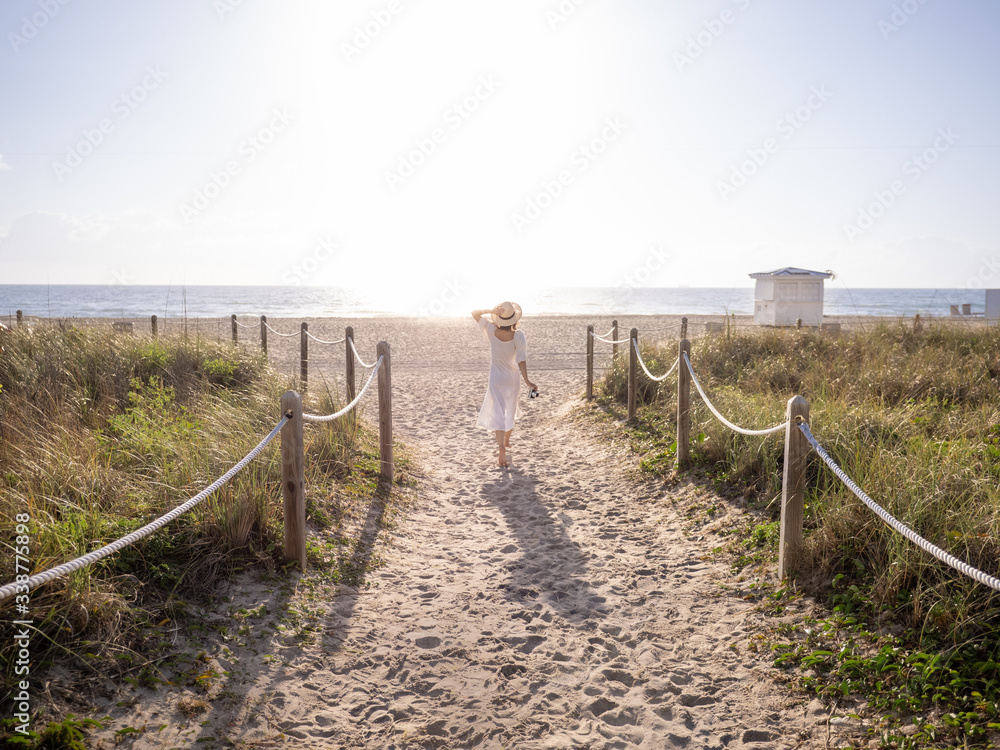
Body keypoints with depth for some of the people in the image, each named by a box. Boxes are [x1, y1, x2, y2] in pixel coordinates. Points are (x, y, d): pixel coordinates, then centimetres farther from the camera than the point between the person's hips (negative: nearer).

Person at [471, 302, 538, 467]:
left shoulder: (491, 331, -15)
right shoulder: (518, 336, -17)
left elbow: (475, 313, -3)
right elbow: (521, 360, -19)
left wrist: (491, 311, -18)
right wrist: (527, 381, -15)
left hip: (496, 379, -1)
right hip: (513, 379, 1)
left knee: (498, 413, -1)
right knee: (510, 410, 23)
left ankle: (502, 449, -15)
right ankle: (506, 440, 43)